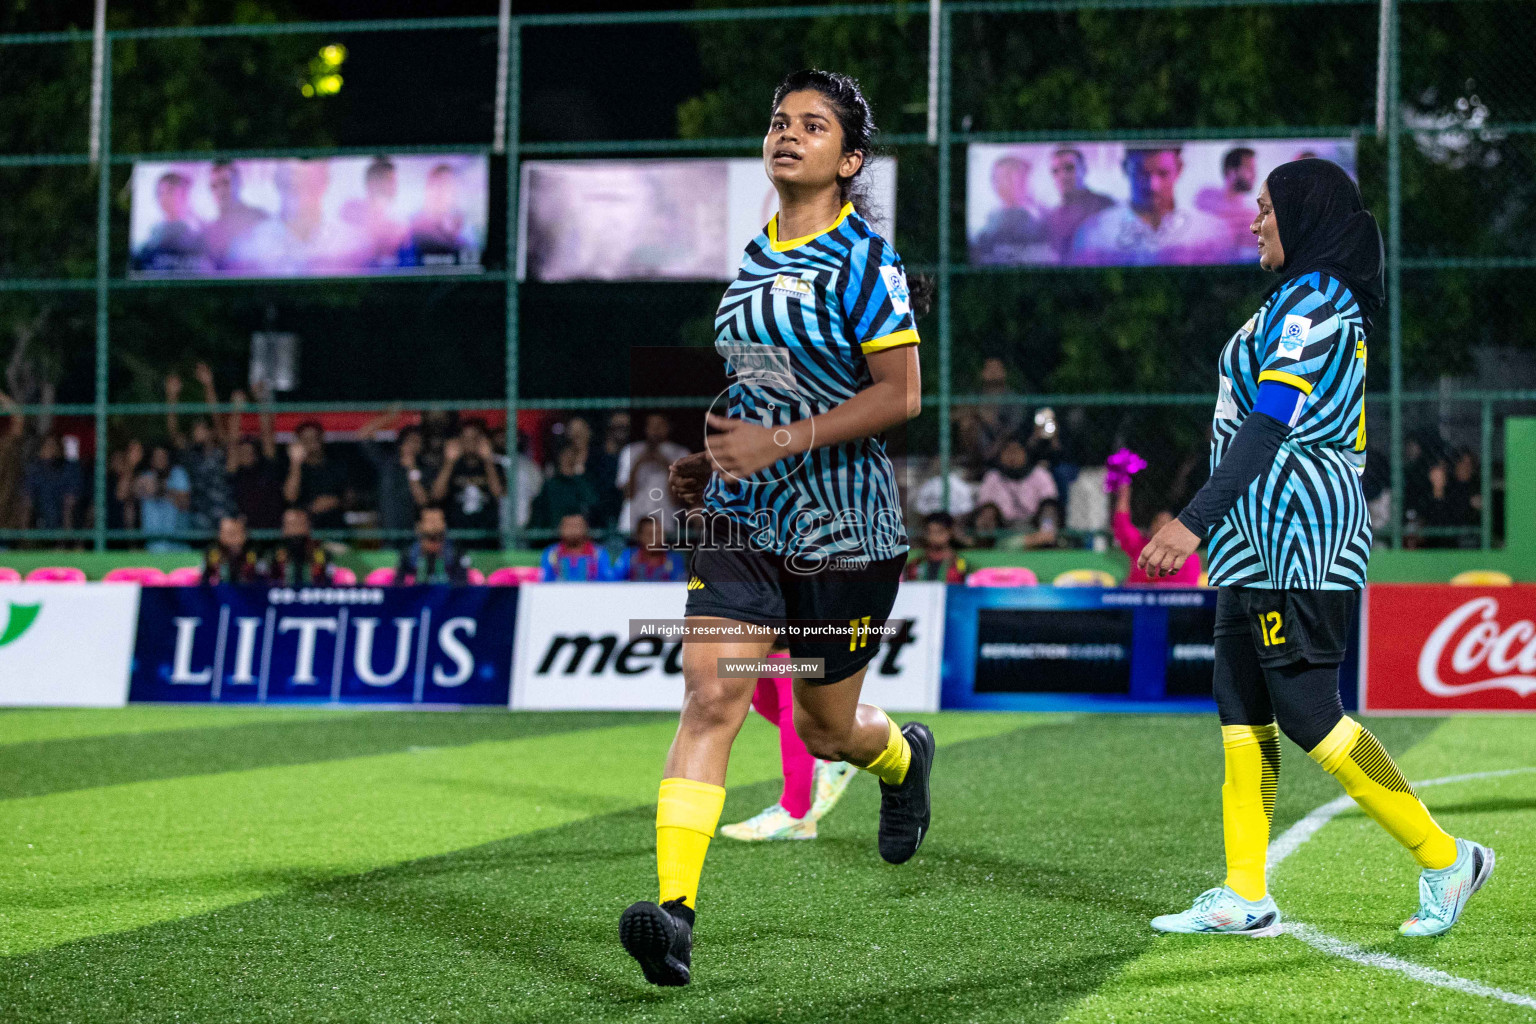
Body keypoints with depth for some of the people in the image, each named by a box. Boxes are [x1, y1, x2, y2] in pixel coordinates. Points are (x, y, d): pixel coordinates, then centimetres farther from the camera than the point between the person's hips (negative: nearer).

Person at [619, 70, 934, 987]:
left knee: (826, 728, 11)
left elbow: (899, 395, -16)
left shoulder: (865, 260, -10)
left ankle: (903, 758, 48)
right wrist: (716, 457, 10)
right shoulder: (756, 255, 10)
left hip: (844, 527, -5)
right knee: (710, 697, -14)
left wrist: (781, 443, -22)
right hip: (744, 521, 5)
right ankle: (675, 908, -22)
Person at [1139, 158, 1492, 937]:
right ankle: (1245, 897, 7)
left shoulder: (1308, 301, -13)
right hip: (1262, 536, 11)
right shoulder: (1331, 303, 18)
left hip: (1295, 523, -11)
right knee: (1241, 705, 7)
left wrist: (1193, 521, -26)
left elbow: (1269, 423, -22)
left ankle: (1444, 858, -4)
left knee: (1305, 711, -10)